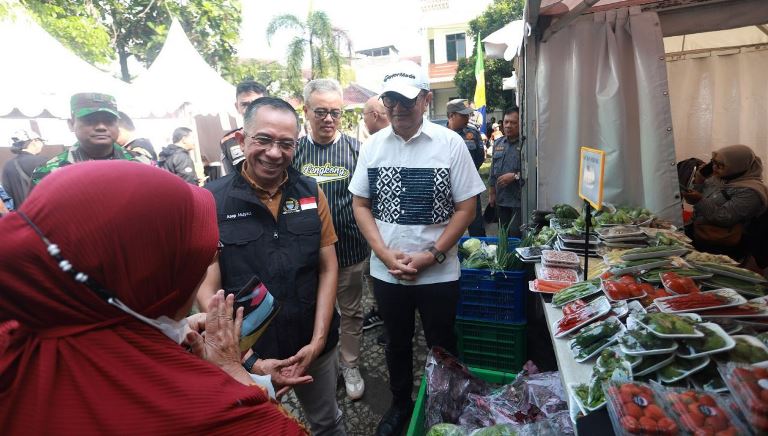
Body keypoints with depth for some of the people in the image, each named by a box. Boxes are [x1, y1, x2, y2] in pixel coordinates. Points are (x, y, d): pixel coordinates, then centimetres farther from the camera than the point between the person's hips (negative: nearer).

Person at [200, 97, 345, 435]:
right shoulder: (211, 201, -13)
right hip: (246, 353, -2)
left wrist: (318, 340, -8)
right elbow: (207, 290, -13)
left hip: (313, 346, 3)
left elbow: (328, 269, -2)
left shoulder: (311, 192, -5)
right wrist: (250, 360, -18)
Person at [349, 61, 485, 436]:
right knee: (397, 343, 22)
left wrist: (432, 255, -15)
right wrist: (385, 254, -10)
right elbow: (360, 205, 1)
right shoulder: (372, 145, -2)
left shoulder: (450, 143, -9)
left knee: (442, 347, 17)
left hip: (439, 273, -2)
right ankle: (400, 403, 47)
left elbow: (466, 208, -7)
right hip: (385, 272, 3)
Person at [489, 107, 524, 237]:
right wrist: (491, 193, 18)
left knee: (516, 235, -6)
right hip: (501, 200, 7)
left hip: (519, 200, -7)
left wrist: (515, 176, -19)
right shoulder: (498, 143, 13)